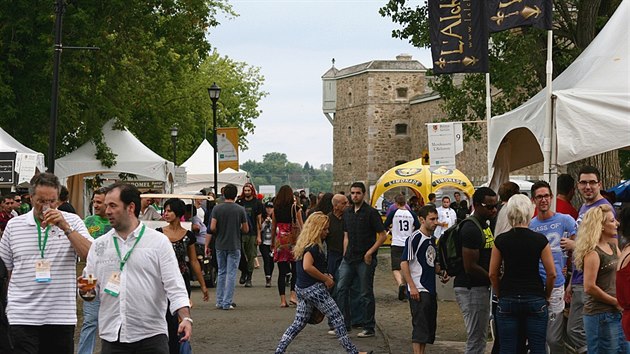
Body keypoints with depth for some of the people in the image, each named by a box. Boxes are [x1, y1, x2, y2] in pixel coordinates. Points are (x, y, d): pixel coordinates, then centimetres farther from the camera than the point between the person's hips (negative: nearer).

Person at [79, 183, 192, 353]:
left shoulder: (159, 242, 1)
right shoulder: (99, 245, 11)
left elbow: (174, 286, -4)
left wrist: (186, 318, -17)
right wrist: (85, 290, -8)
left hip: (151, 335, -3)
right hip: (111, 337, 3)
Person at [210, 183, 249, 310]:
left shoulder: (217, 208, -4)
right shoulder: (240, 210, -5)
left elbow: (212, 227, -9)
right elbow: (246, 229, 1)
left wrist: (219, 233, 11)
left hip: (220, 245, 2)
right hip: (234, 246, -2)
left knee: (221, 273, 14)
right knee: (231, 274, 1)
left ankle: (220, 301, 17)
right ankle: (227, 303, -3)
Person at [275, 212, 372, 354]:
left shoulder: (304, 244, 13)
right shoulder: (313, 247, -17)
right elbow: (307, 267, -31)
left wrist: (323, 275, 15)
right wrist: (325, 279, -19)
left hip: (301, 288, 9)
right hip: (314, 288, -9)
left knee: (299, 323, 14)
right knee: (337, 318, 0)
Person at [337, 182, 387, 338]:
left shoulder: (371, 212, -8)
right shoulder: (347, 212, 11)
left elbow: (382, 235, -9)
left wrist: (370, 252, -15)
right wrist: (345, 255, 10)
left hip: (365, 260, -6)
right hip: (349, 259, 6)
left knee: (366, 294, 0)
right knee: (341, 288, 2)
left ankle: (369, 328, 9)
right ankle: (344, 324, 11)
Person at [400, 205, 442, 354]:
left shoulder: (432, 239, 15)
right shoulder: (414, 238, -11)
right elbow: (404, 263, -15)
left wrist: (442, 271, 7)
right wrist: (412, 287, -19)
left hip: (431, 290, 9)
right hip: (418, 290, -9)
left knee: (430, 327, 11)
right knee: (420, 327, -10)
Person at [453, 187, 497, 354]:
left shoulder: (484, 225, 13)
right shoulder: (471, 230, -20)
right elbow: (470, 267, -23)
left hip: (481, 288, 10)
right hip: (471, 289, -10)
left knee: (479, 338, 18)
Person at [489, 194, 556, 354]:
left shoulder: (500, 240, -2)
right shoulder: (540, 240, -5)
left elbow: (492, 274, 2)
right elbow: (551, 273, -3)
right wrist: (546, 296, 11)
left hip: (507, 300, 1)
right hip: (535, 298, -1)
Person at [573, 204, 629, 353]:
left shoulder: (613, 247, 12)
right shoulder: (592, 252, -14)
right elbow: (589, 287, -20)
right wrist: (616, 302, -12)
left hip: (616, 313, 9)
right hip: (600, 315, -9)